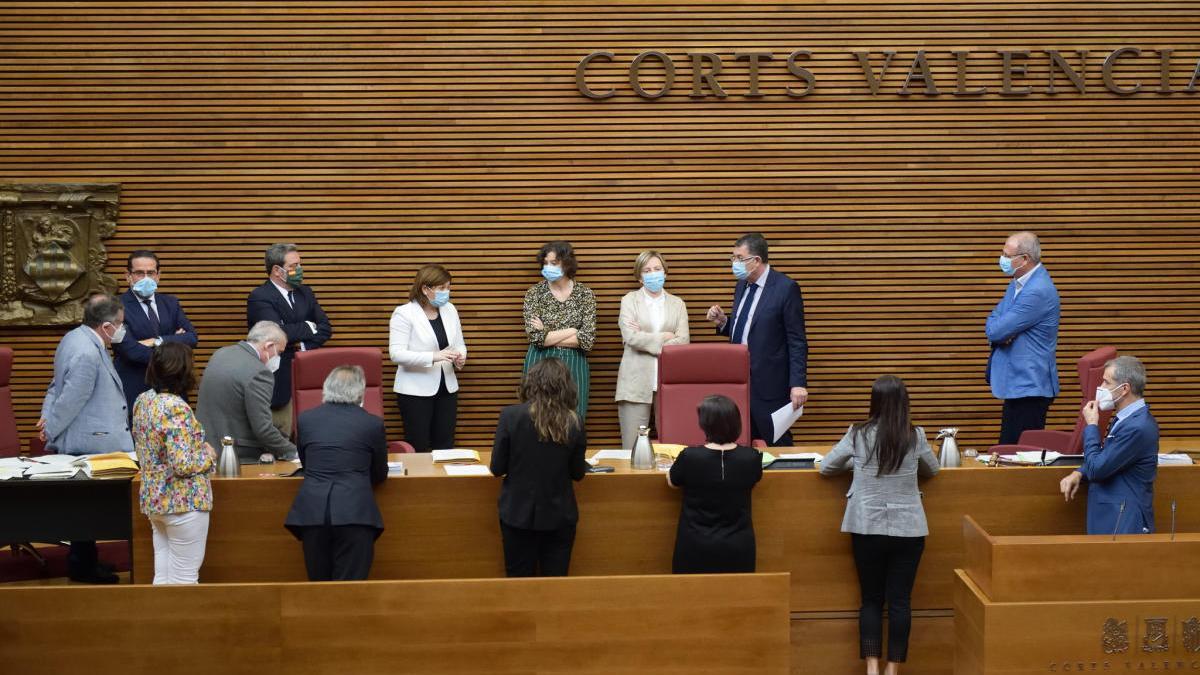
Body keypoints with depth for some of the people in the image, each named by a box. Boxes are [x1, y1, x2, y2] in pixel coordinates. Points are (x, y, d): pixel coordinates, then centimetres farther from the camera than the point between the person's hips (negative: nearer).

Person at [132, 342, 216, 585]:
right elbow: (182, 465, -25)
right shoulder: (176, 408, -21)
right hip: (183, 502, -8)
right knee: (184, 579, 0)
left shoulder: (142, 401, 5)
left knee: (163, 576, 14)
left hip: (153, 499, 8)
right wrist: (208, 455, -6)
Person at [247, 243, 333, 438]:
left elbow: (325, 328, 10)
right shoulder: (259, 297, -7)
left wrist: (304, 345, -8)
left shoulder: (305, 293, 15)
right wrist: (307, 328, -5)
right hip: (279, 381, -6)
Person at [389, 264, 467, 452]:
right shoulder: (404, 313, -10)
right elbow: (396, 353, -18)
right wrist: (433, 357, -29)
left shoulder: (449, 310, 8)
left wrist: (460, 357, -10)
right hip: (416, 391, -5)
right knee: (418, 449, -2)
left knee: (445, 447, 6)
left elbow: (460, 344, 15)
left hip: (446, 388, 5)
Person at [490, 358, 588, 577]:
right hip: (560, 516, 1)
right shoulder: (574, 423, -9)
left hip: (518, 514, -1)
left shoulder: (510, 416, -14)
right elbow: (578, 473, 1)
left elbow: (497, 468, -7)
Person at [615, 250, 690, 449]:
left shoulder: (677, 304, 14)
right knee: (633, 448, -4)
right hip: (637, 384, -2)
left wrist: (646, 339, -6)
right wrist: (664, 337, -3)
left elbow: (683, 341, 0)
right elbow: (631, 337, -8)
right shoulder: (630, 300, 8)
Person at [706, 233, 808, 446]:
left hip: (768, 384, -7)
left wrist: (798, 384, -17)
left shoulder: (786, 288, -11)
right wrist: (723, 322, 2)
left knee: (776, 445, -1)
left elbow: (797, 341, -12)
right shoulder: (741, 286, 13)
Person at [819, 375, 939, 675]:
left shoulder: (858, 435, -5)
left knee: (871, 598, 9)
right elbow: (933, 469, 16)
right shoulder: (915, 437, -3)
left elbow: (826, 467, 8)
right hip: (908, 529, 0)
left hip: (867, 528, 0)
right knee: (900, 600, 5)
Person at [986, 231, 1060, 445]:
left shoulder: (1038, 291, -21)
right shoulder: (1018, 283, 12)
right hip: (1017, 382, 10)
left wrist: (997, 326, 3)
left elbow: (996, 331, -21)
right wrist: (1003, 331, -9)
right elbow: (993, 320, 14)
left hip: (1029, 385, -10)